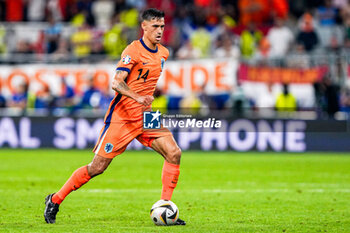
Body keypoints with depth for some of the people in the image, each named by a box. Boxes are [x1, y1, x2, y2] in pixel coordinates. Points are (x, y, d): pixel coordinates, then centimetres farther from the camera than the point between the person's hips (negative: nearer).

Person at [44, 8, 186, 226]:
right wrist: (137, 97, -38)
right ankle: (55, 200, 12)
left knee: (174, 153, -12)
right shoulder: (134, 50, -14)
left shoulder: (163, 53, 10)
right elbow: (116, 83, -24)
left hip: (145, 116, 7)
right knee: (98, 167, -5)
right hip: (122, 116, -7)